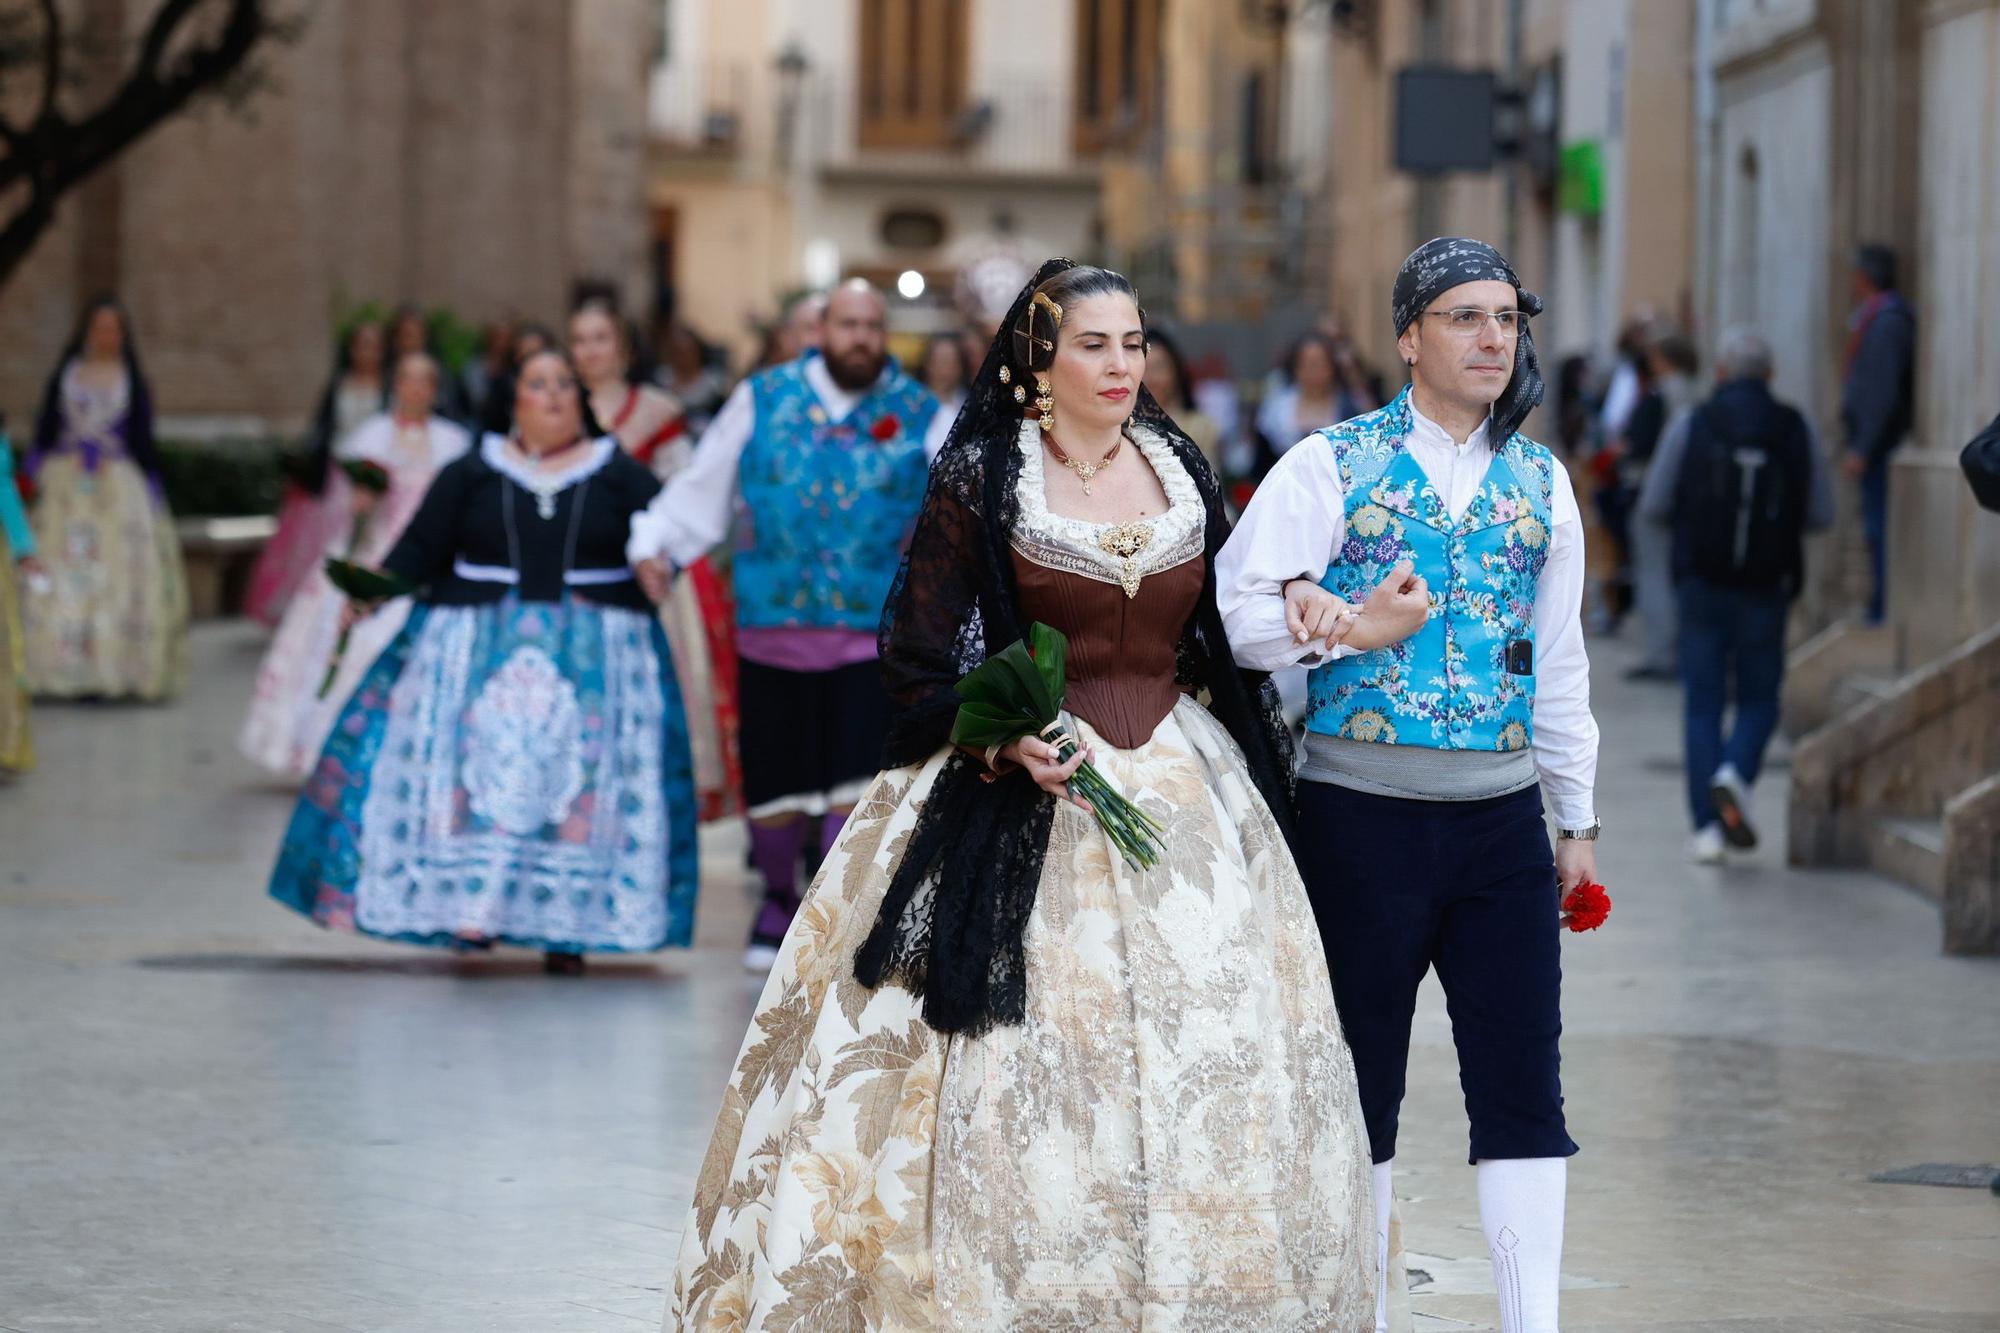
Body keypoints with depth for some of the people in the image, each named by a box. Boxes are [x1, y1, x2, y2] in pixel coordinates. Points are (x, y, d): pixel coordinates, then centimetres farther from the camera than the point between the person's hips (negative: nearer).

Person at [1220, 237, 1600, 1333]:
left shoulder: (1540, 482, 10)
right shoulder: (1332, 465, -2)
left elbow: (1559, 659, 16)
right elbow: (1232, 605, -7)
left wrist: (1575, 819, 17)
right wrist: (1306, 620, -28)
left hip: (1499, 819, 3)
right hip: (1361, 815, -3)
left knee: (1523, 1081, -1)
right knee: (1360, 1080, 5)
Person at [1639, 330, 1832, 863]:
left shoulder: (1692, 426, -4)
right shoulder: (1794, 429, -2)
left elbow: (1654, 507, -1)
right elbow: (1821, 514, 1)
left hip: (1702, 584, 0)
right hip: (1766, 588, 0)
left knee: (1703, 703, 6)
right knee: (1759, 699, 13)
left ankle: (1708, 825, 0)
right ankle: (1735, 774, -16)